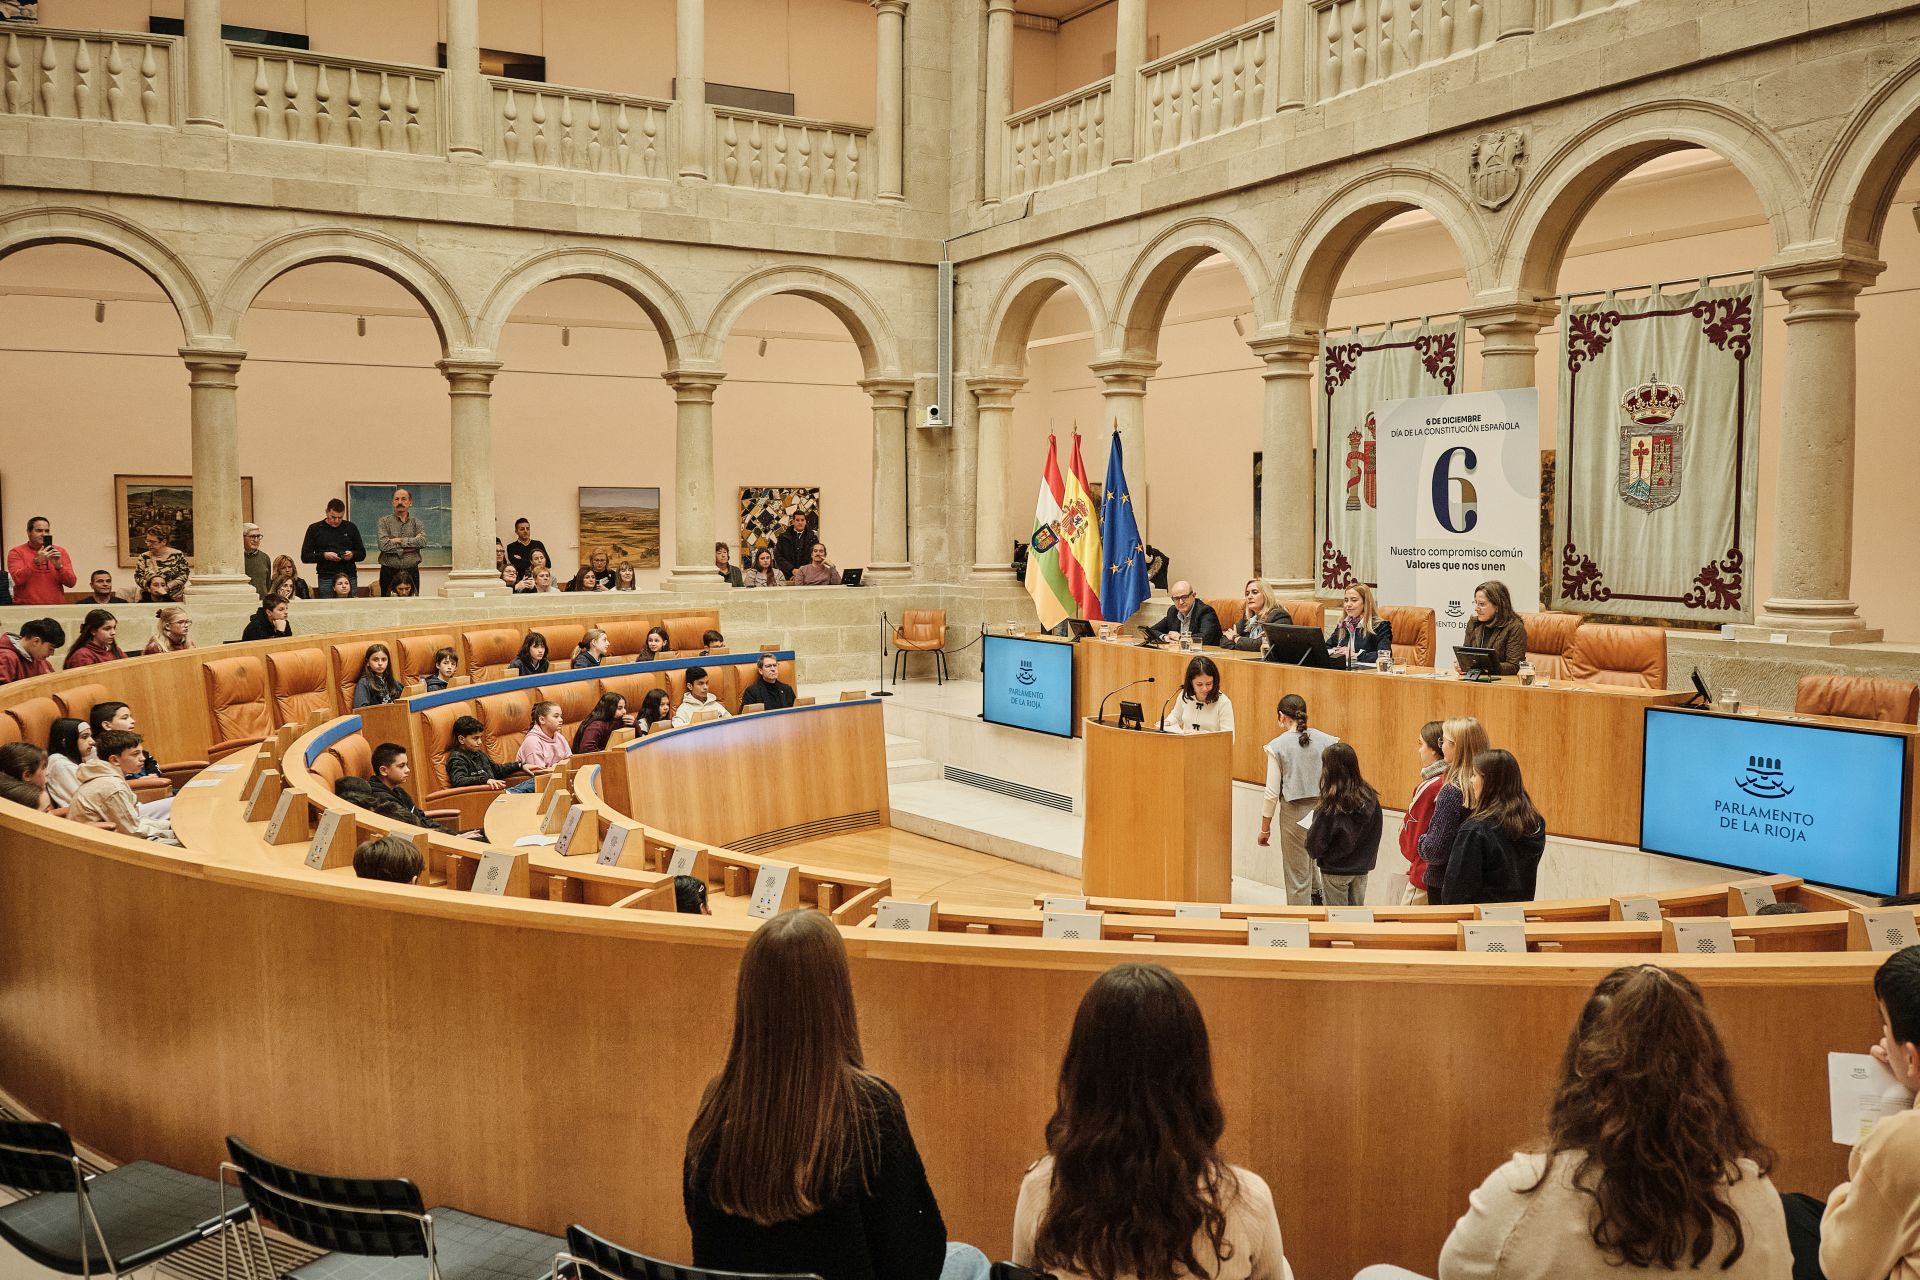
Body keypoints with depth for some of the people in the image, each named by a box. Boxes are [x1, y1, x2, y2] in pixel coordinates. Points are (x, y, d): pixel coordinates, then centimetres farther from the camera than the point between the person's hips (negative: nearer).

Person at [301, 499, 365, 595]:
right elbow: (305, 557, 4)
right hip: (326, 578, -1)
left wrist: (352, 554, -7)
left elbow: (362, 554, 15)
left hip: (349, 577, 1)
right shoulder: (315, 529, 6)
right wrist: (324, 556, -11)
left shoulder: (351, 527, 10)